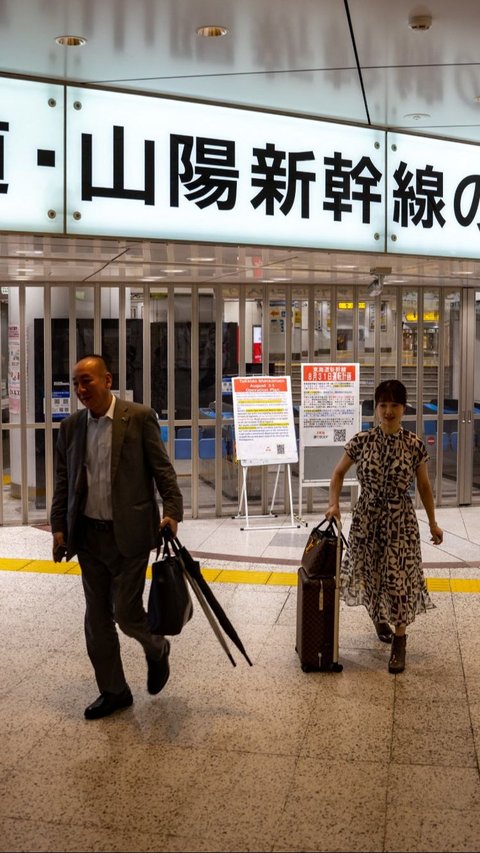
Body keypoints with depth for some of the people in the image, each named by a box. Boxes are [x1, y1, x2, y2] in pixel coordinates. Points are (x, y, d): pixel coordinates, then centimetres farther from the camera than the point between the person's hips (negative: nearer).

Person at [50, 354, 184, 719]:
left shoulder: (140, 417, -7)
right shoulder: (71, 426, 6)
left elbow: (163, 468, -7)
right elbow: (63, 482, 10)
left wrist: (172, 510, -18)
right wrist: (59, 528, 6)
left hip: (128, 533, -5)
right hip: (88, 535, 5)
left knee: (126, 612, -1)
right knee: (97, 618, 11)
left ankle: (157, 650, 33)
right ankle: (113, 691, 27)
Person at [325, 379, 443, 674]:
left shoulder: (416, 445, -7)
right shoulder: (361, 441, -7)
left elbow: (424, 486, 4)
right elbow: (339, 473, 7)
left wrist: (433, 523, 8)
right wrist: (334, 504, -6)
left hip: (401, 520, -1)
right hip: (367, 518, 1)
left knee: (400, 579, -4)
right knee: (370, 575, 13)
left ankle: (399, 642, 11)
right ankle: (380, 620, 43)